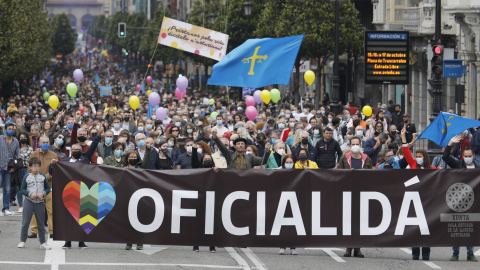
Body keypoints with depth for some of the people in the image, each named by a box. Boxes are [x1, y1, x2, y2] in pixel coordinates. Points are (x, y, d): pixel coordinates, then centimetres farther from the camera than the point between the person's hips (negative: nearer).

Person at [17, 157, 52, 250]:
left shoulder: (43, 177, 4)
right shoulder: (27, 177, 0)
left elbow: (48, 189, 9)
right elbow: (22, 189, 1)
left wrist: (43, 193, -10)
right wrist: (30, 194, -13)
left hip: (40, 201, 1)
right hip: (29, 201, -1)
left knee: (41, 223, 7)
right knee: (25, 222, -2)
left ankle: (43, 242, 13)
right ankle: (22, 241, 7)